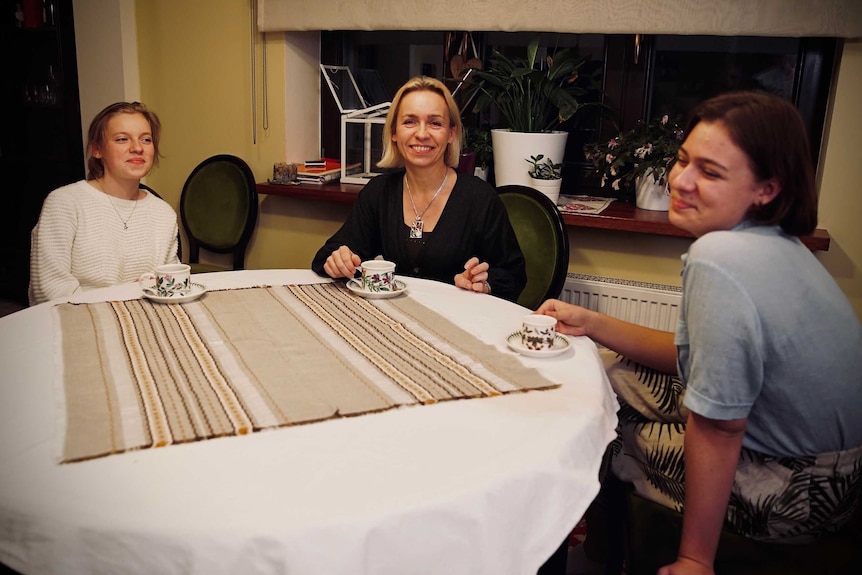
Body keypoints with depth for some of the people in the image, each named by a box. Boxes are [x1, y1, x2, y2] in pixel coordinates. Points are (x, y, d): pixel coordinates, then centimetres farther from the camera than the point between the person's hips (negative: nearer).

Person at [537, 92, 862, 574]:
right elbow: (693, 355, 6)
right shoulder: (775, 243, -2)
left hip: (797, 494, -8)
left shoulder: (719, 259, -31)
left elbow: (716, 431, -25)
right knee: (611, 378, 15)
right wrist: (591, 324, 3)